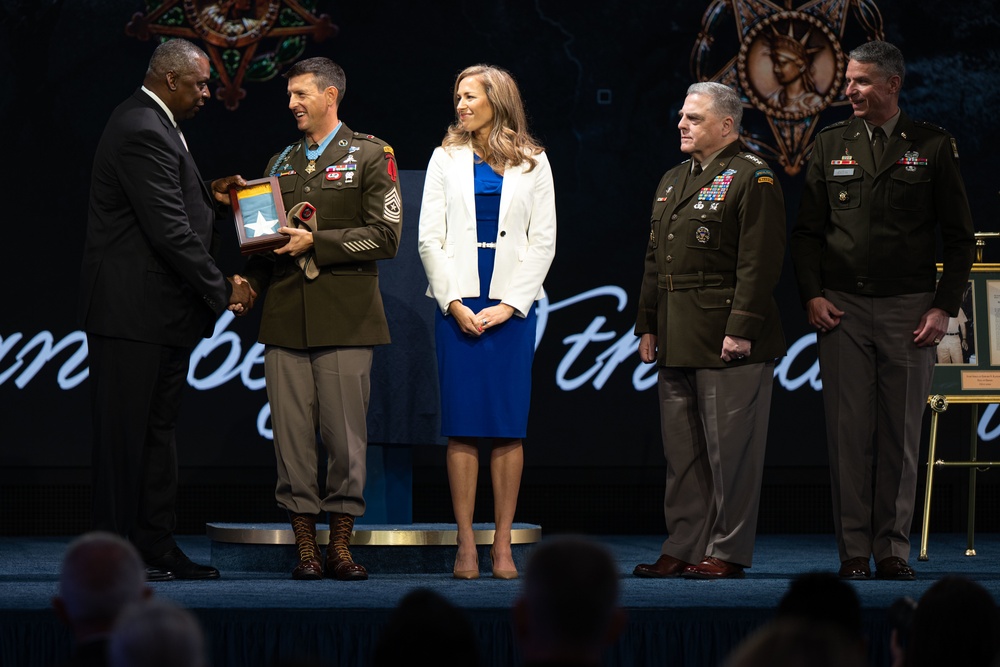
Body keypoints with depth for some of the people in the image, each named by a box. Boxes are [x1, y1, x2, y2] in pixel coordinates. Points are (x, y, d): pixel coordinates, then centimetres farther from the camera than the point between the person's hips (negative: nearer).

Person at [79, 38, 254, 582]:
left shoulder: (152, 124, 15)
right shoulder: (142, 131, -19)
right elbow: (168, 230, -22)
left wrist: (206, 194, 9)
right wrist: (223, 291, -16)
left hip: (160, 312, 11)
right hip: (133, 310, -11)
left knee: (158, 430, 12)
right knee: (125, 431, -5)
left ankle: (157, 547, 16)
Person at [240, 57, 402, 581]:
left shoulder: (370, 156, 3)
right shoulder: (281, 163, 18)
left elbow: (386, 237, -6)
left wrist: (316, 242, -12)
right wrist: (250, 281, 3)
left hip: (344, 317, -4)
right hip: (285, 317, 4)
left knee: (346, 434, -3)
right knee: (291, 434, 0)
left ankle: (340, 543, 5)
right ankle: (304, 544, 4)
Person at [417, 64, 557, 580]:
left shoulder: (532, 164, 7)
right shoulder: (446, 159, 10)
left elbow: (543, 241, 3)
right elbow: (429, 238, 4)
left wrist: (510, 304, -7)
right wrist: (455, 303, -6)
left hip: (512, 304, 0)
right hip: (458, 301, 1)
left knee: (509, 425, -2)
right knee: (462, 425, -3)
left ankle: (503, 544, 1)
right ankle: (466, 543, -1)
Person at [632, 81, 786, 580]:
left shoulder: (752, 179, -7)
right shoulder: (671, 182, 20)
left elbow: (760, 262, -13)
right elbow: (654, 259, 22)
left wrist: (741, 328, -19)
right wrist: (647, 325, 16)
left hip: (729, 338, -8)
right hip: (678, 342, 8)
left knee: (730, 448, -4)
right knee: (682, 450, 10)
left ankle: (727, 551, 2)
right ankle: (683, 548, 15)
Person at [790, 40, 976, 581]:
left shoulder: (932, 147, 3)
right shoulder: (830, 145, 9)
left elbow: (959, 236, 4)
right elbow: (806, 231, 11)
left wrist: (944, 307, -4)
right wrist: (812, 296, -2)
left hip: (908, 311, -1)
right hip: (841, 308, 1)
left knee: (901, 434, 2)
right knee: (849, 432, -1)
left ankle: (892, 548, 9)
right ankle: (854, 551, 3)